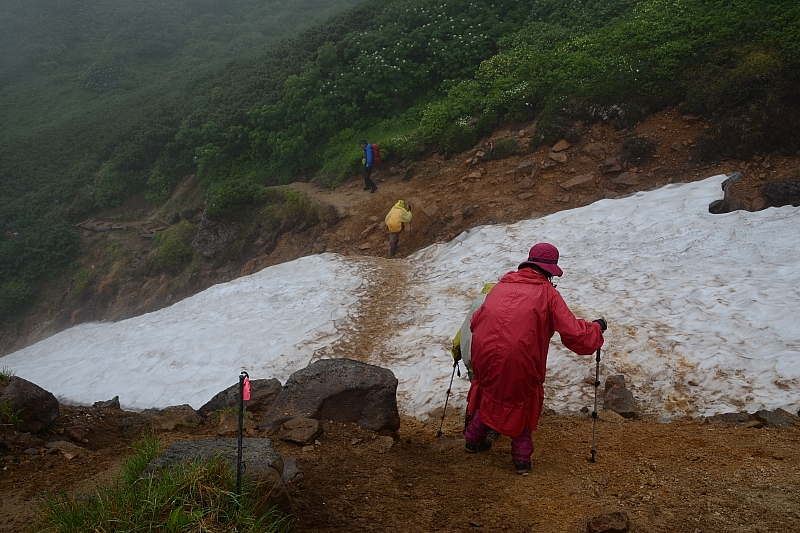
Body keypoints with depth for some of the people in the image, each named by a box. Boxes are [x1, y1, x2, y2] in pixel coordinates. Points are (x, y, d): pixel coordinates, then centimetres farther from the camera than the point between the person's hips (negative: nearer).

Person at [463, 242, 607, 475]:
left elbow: (475, 321, 15)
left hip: (485, 353, 4)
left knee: (489, 393, 29)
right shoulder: (547, 292, -1)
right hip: (521, 358, -4)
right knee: (524, 401, 22)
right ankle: (522, 456, 23)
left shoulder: (502, 285, 11)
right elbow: (573, 333, -6)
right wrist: (597, 328, 12)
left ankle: (474, 439, 43)